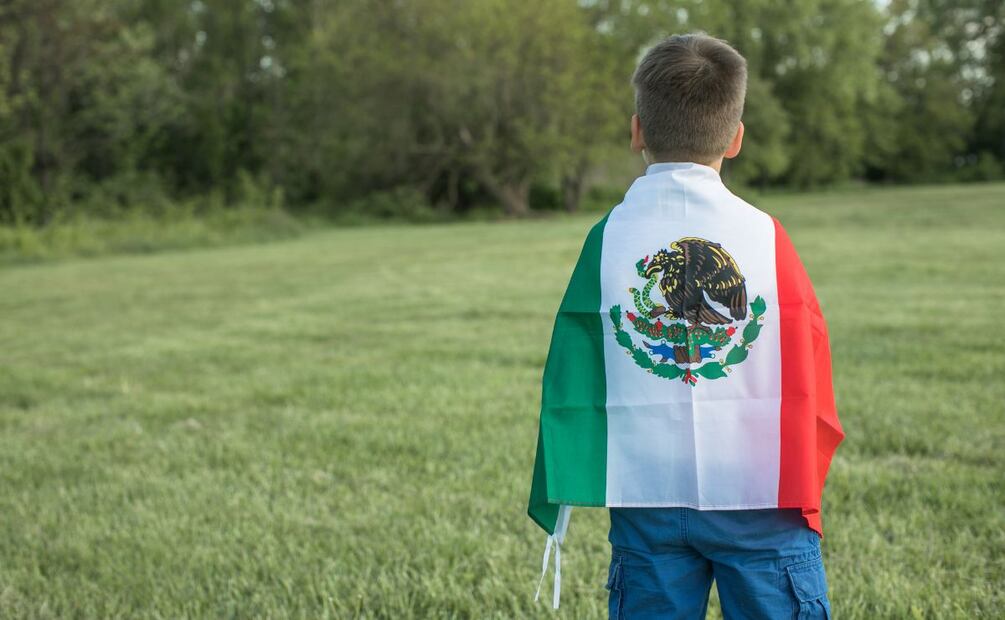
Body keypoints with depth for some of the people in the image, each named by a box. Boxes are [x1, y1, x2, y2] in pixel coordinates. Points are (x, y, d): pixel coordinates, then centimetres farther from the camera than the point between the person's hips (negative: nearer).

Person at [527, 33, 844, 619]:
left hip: (646, 500, 2)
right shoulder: (764, 235, -5)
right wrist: (805, 481, 14)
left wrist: (561, 501, 7)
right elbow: (810, 371, -1)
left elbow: (572, 375, -2)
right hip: (759, 497, -1)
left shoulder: (610, 236, -3)